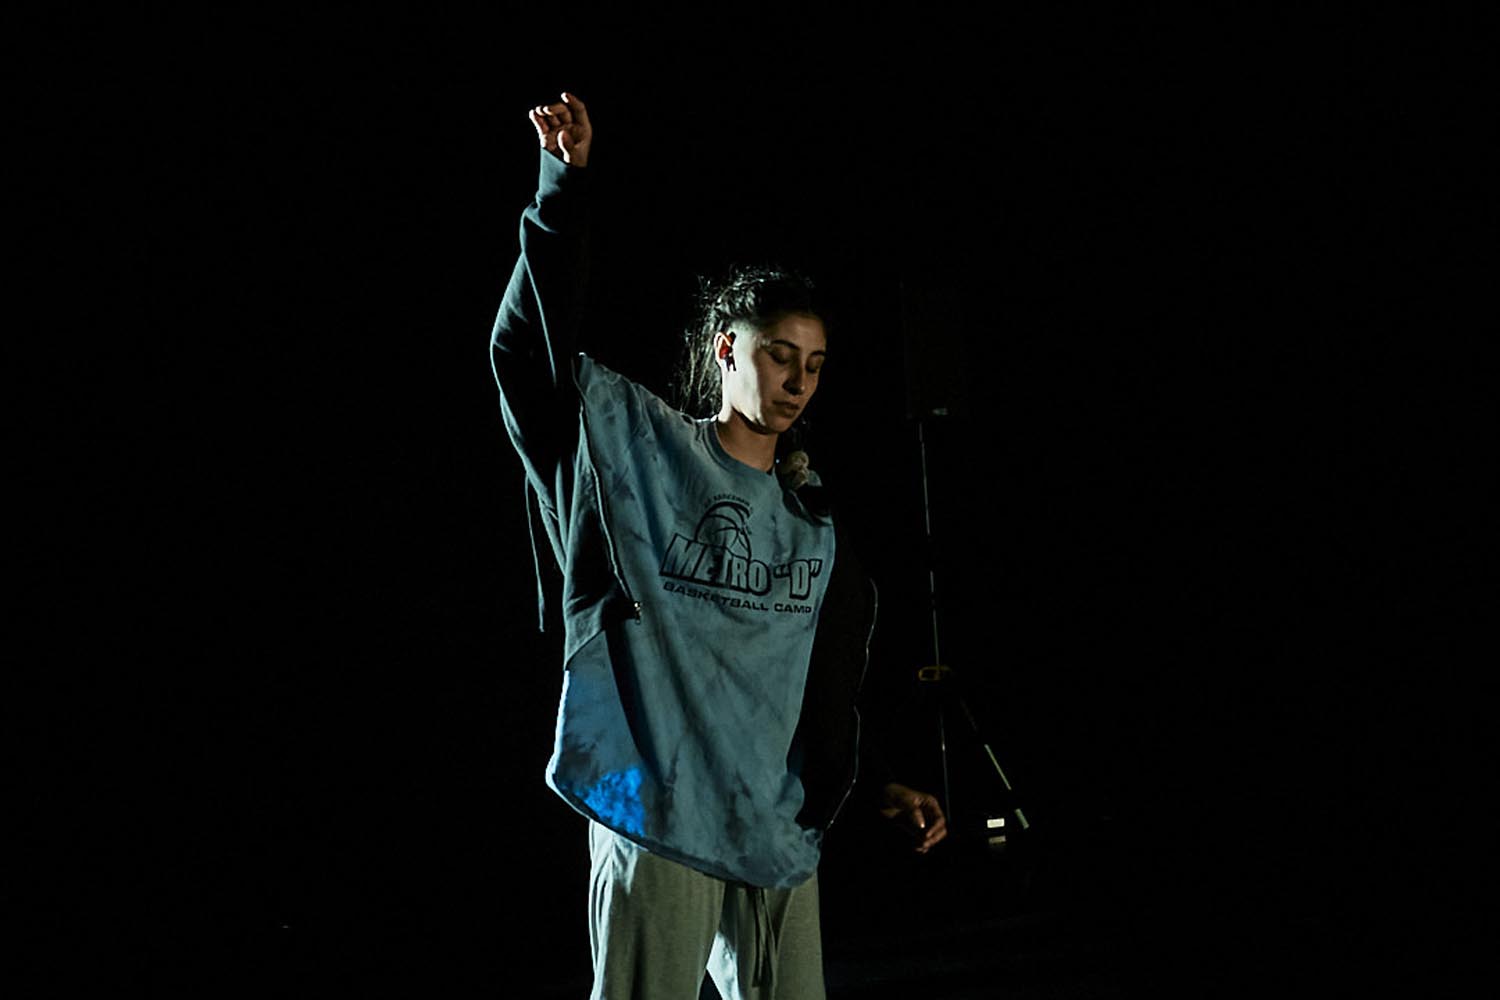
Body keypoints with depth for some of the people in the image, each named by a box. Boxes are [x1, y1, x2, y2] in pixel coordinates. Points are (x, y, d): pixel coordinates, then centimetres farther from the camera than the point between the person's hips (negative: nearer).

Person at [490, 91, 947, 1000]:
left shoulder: (815, 521, 14)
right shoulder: (641, 450, 0)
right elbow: (529, 353, -9)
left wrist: (883, 786, 17)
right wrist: (567, 187, -13)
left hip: (779, 832, 5)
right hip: (658, 819, -5)